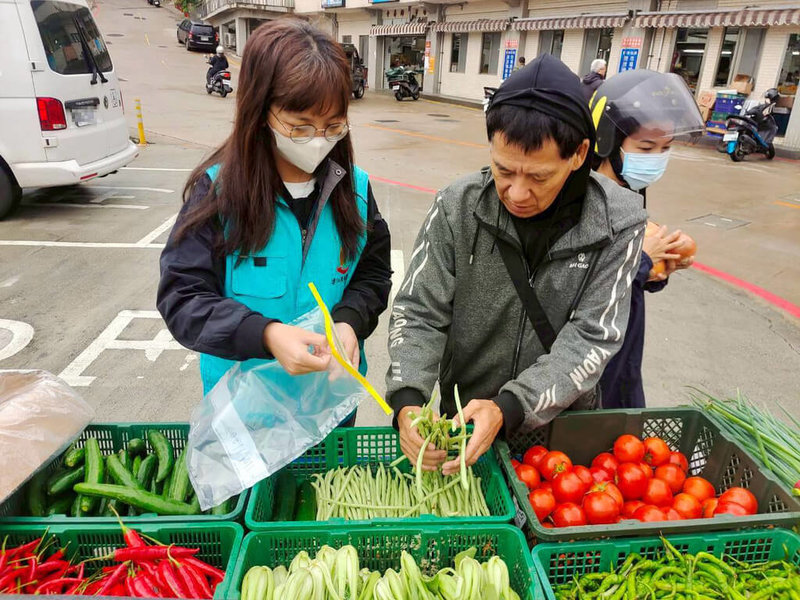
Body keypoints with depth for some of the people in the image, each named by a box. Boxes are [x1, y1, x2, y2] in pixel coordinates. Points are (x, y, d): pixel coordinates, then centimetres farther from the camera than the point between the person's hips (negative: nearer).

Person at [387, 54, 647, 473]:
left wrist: (508, 408, -33)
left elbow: (591, 339, -20)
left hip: (561, 422, 0)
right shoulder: (457, 207, -17)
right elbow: (419, 312, -16)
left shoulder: (617, 223, -17)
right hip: (459, 419, 1)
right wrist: (407, 400, -33)